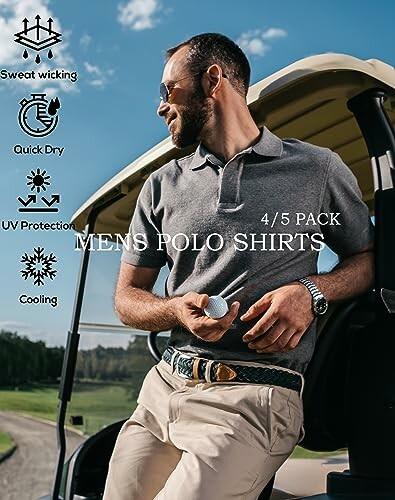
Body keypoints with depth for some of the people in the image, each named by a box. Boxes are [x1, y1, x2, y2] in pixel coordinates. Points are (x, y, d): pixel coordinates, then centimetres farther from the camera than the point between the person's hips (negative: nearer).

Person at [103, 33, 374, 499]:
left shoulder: (318, 169, 4)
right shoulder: (163, 184, 12)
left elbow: (368, 258, 12)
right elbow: (127, 297, 13)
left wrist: (311, 292, -9)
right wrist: (178, 310, -10)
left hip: (253, 397, -3)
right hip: (162, 386, 4)